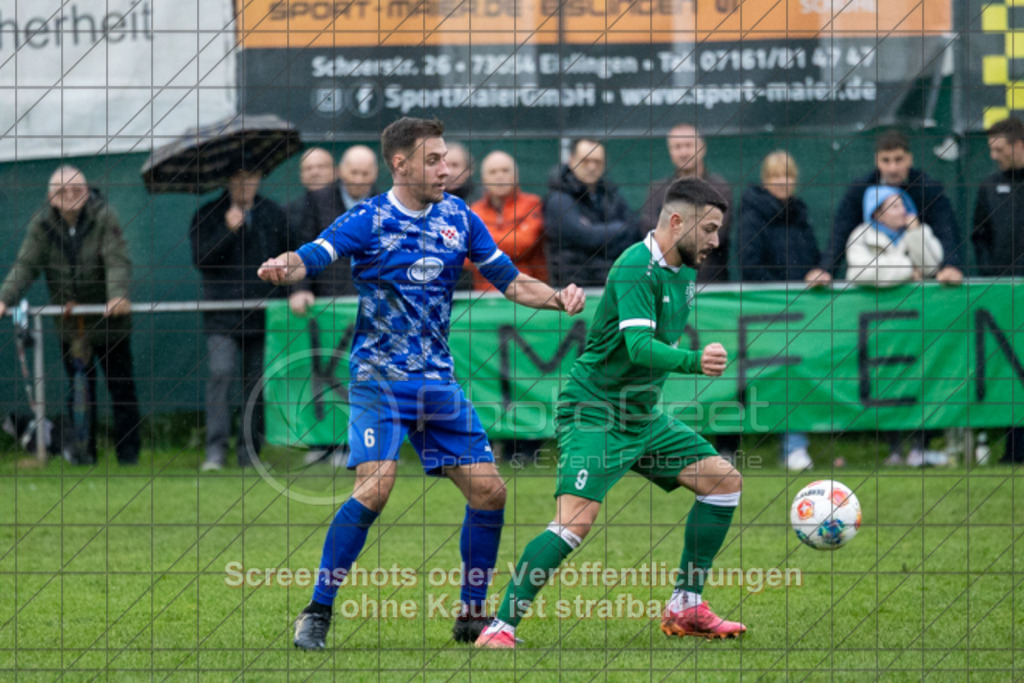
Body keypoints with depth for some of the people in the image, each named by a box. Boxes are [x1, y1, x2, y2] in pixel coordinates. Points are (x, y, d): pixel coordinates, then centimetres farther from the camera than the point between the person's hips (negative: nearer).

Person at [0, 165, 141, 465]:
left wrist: (118, 294, -40)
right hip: (69, 325, 2)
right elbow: (25, 265, -10)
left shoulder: (103, 217, -12)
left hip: (108, 318, -2)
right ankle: (83, 450, 13)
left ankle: (129, 450, 12)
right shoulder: (41, 224, -5)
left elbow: (117, 261, -21)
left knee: (121, 385, 4)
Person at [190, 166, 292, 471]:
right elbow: (200, 258, -7)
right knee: (220, 373, -15)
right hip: (222, 315, -3)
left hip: (262, 314, 3)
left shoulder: (273, 215, 12)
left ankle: (250, 451, 10)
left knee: (257, 379, 3)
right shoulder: (209, 215, 4)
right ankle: (215, 450, -14)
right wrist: (228, 231, -17)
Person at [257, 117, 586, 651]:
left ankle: (472, 614, 18)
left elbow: (509, 281, 13)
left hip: (438, 381, 5)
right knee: (375, 486, -22)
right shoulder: (368, 220, -8)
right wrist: (284, 267, -45)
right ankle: (317, 613, -13)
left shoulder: (458, 217, 6)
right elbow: (310, 258, -21)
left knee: (489, 490, 1)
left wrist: (558, 298, -5)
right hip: (379, 380, -5)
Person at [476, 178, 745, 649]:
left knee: (725, 481, 5)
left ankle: (684, 609, 13)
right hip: (594, 412, -9)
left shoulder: (684, 272, 9)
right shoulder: (636, 268, -20)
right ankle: (501, 626, -17)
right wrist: (695, 362, -47)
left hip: (642, 416, 9)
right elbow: (638, 346, -34)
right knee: (576, 519, -23)